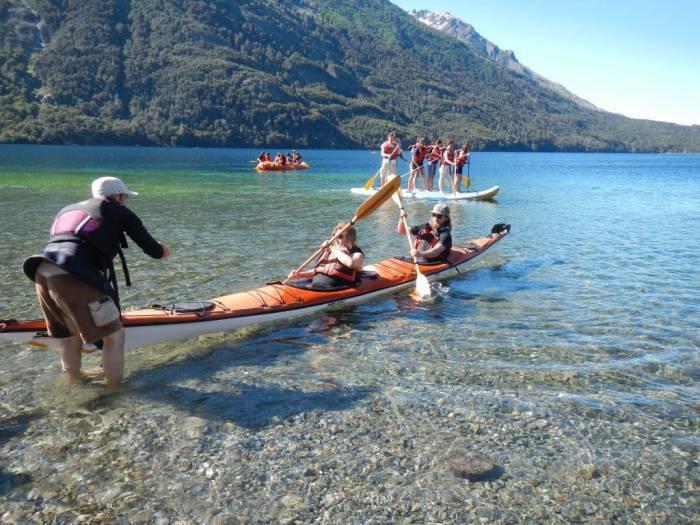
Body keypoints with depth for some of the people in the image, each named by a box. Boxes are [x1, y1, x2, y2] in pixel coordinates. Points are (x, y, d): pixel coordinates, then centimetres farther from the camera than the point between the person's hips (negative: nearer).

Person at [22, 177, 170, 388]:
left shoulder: (68, 210, 33)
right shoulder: (119, 212, 14)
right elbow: (154, 250, 14)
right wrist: (161, 250, 37)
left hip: (41, 272, 8)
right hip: (73, 276, -7)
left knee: (69, 336, 25)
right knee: (114, 336, 5)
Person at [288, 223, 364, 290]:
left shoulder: (357, 254, -1)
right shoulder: (328, 252, 19)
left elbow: (350, 263, -27)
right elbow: (315, 272, 27)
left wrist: (334, 250, -14)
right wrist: (299, 275, 11)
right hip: (315, 289, 6)